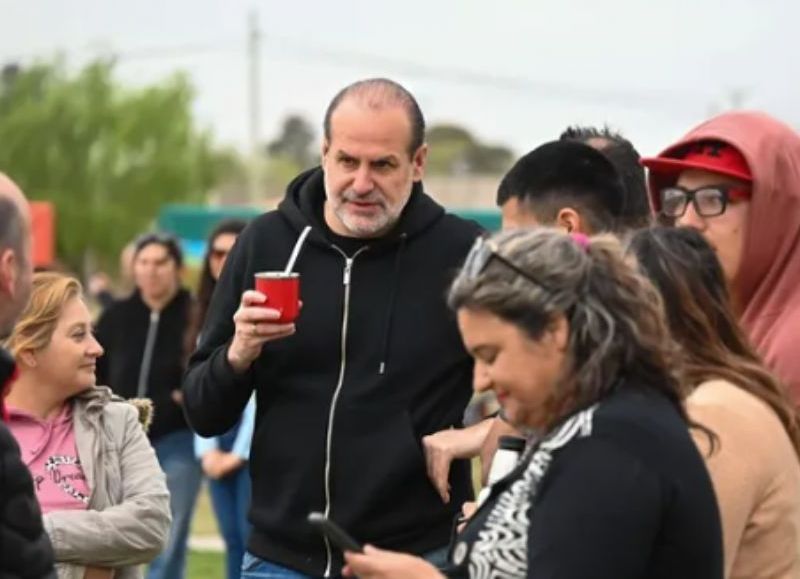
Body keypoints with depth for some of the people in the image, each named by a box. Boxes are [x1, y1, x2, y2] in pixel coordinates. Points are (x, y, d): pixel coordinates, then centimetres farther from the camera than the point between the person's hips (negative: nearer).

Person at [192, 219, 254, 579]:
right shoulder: (210, 313, 17)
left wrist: (240, 451, -12)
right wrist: (206, 449, 1)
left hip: (256, 439, -7)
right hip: (217, 439, 7)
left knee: (253, 536, -9)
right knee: (233, 540, 7)